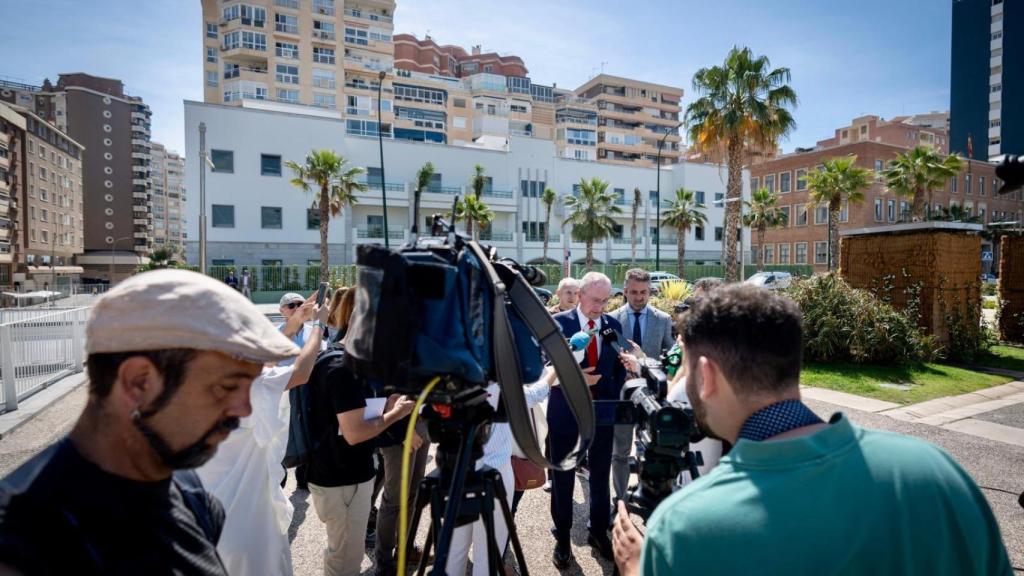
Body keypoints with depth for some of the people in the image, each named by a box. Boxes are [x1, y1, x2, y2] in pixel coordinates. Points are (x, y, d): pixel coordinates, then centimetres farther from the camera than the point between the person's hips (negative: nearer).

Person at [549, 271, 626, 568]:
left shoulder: (614, 325, 3)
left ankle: (599, 532, 35)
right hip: (566, 410, -3)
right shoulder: (558, 322, -8)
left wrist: (612, 399, 0)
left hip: (602, 410, 3)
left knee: (600, 476, 16)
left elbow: (619, 368, 10)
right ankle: (562, 538, 27)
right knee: (562, 478, 10)